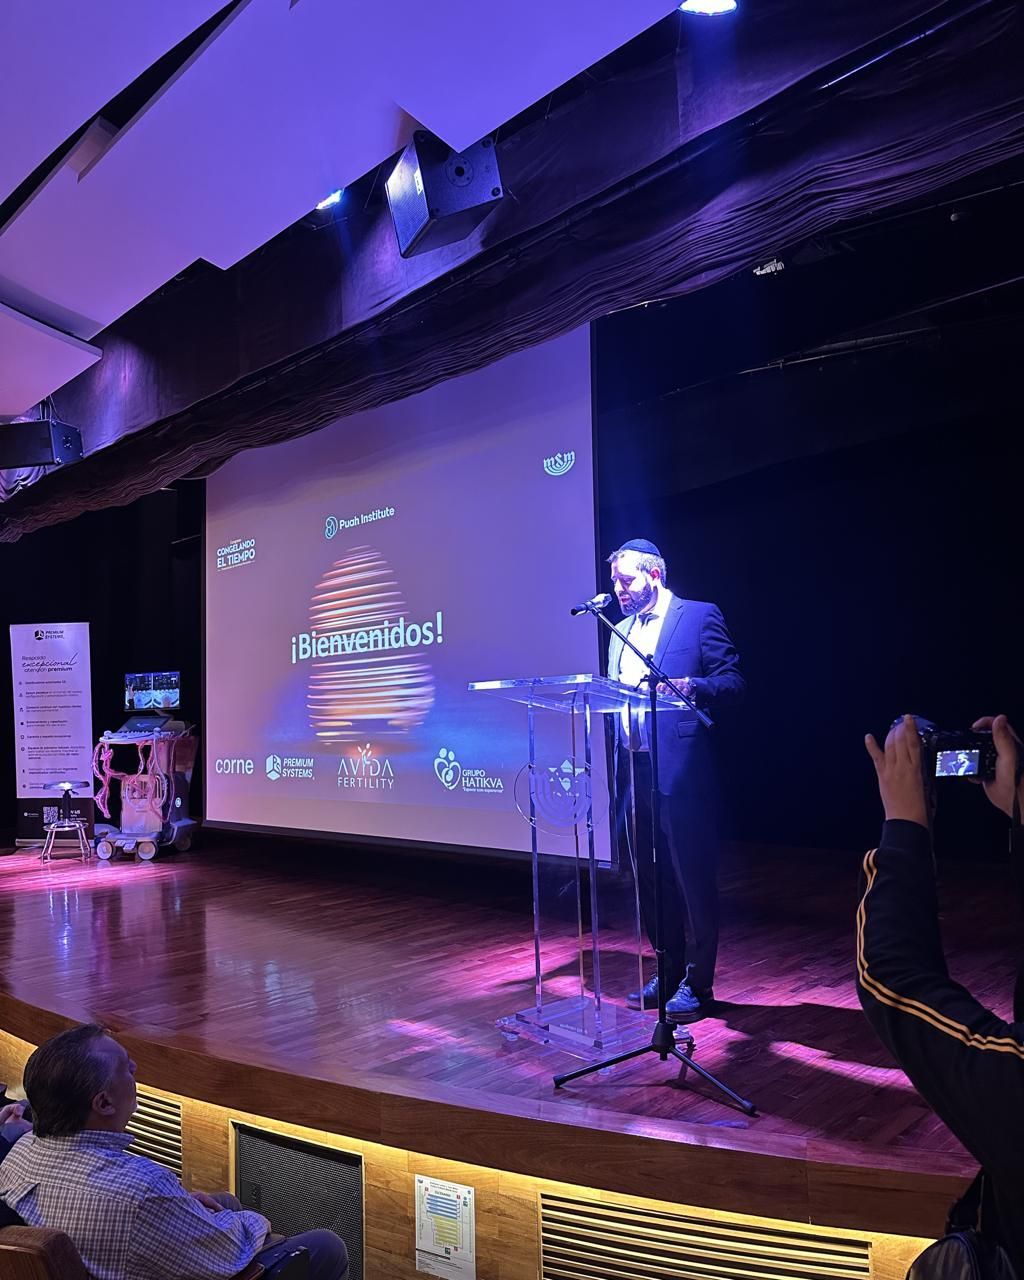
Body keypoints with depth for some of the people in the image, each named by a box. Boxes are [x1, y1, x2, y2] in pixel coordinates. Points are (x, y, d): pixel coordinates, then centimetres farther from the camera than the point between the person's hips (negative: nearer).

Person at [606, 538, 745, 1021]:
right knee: (649, 879, 14)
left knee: (692, 877, 3)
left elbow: (734, 681, -9)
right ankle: (668, 971, 29)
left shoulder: (699, 616, -2)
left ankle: (697, 983, 16)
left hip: (681, 768, -7)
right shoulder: (620, 628, 17)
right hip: (633, 767, 7)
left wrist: (687, 686, -24)